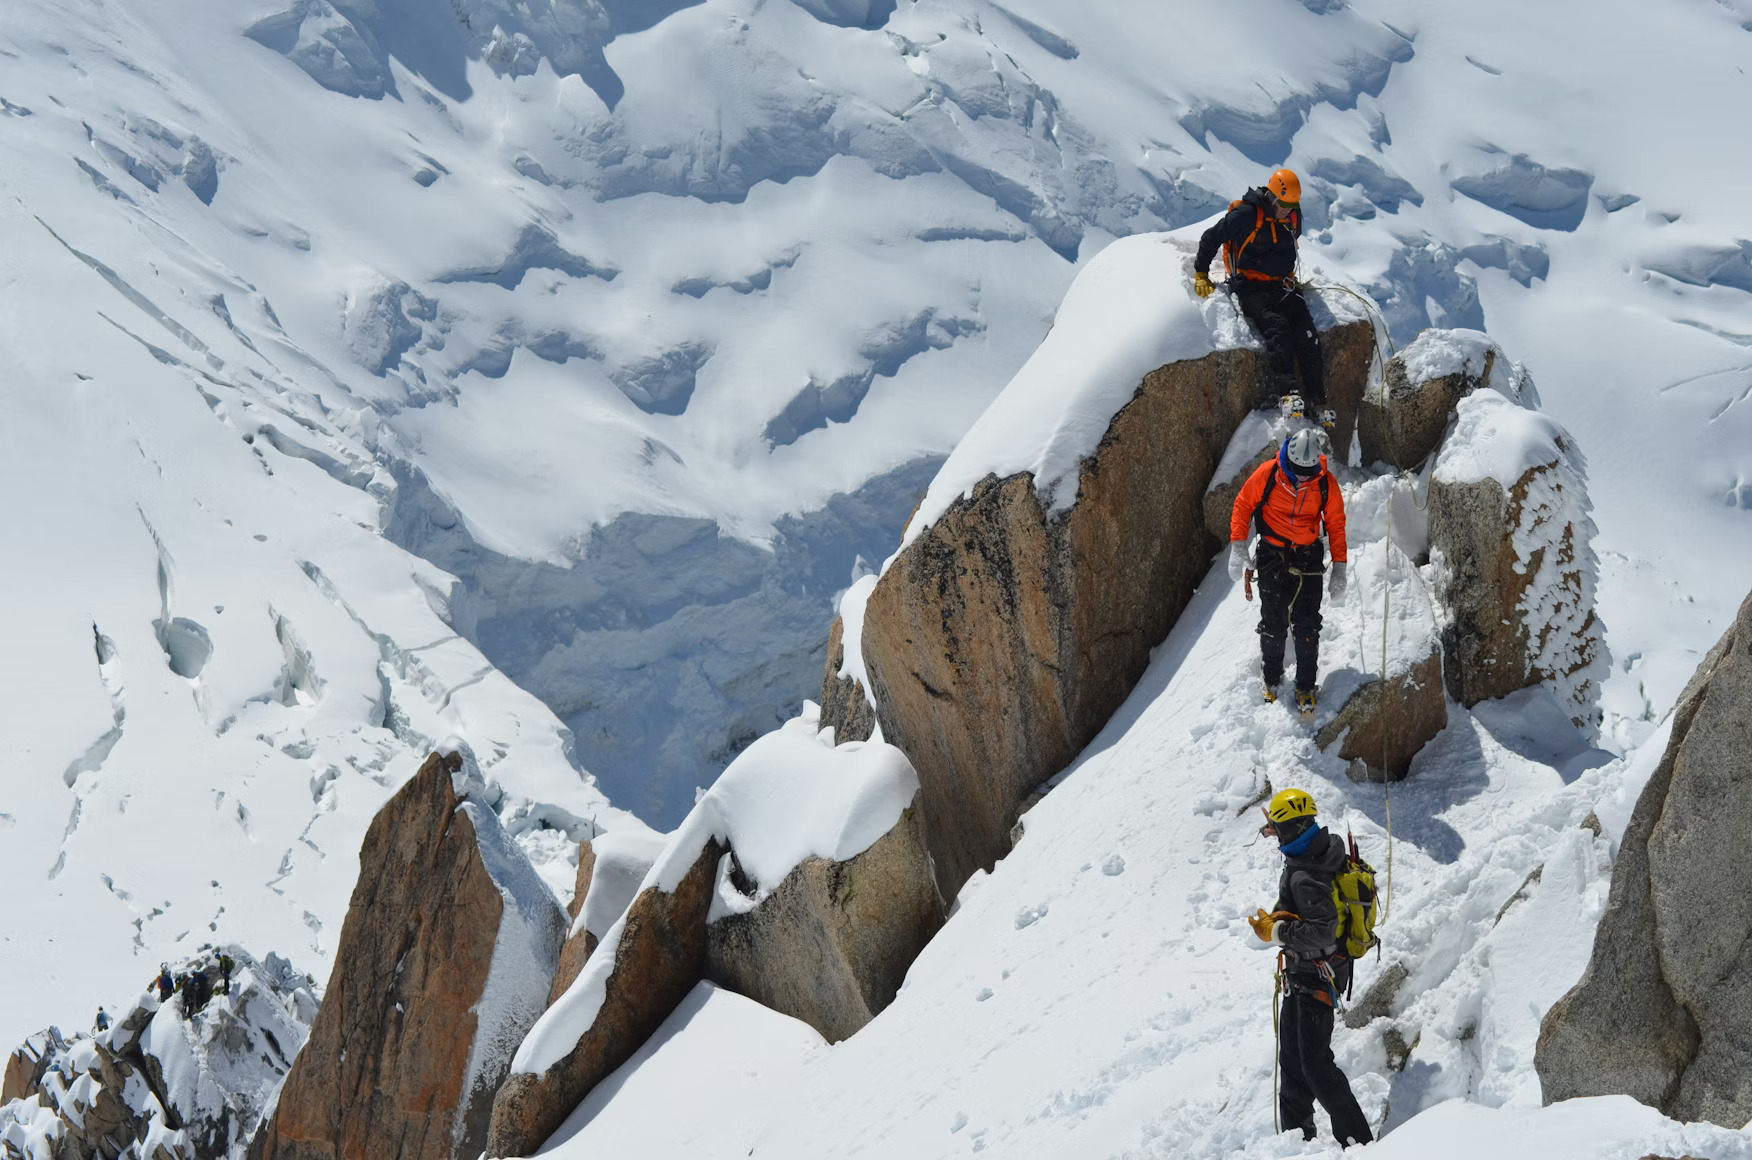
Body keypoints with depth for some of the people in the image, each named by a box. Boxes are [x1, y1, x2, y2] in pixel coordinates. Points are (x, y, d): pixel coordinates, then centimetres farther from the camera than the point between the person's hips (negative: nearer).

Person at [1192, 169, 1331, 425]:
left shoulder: (1293, 218, 10)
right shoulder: (1246, 216, -11)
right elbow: (1211, 238, -2)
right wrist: (1201, 273, 3)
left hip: (1283, 286, 6)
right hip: (1252, 287, -6)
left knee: (1307, 335, -12)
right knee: (1277, 327, -30)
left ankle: (1317, 399, -12)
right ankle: (1285, 390, -39)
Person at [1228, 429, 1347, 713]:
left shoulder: (1327, 484, -9)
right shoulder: (1267, 473, -13)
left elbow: (1336, 526, 3)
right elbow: (1243, 505, -1)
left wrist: (1339, 569, 1)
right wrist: (1238, 548, -7)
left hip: (1308, 558, 0)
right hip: (1272, 557, 0)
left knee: (1307, 626, -2)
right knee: (1273, 623, 2)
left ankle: (1305, 687, 10)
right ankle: (1271, 680, 21)